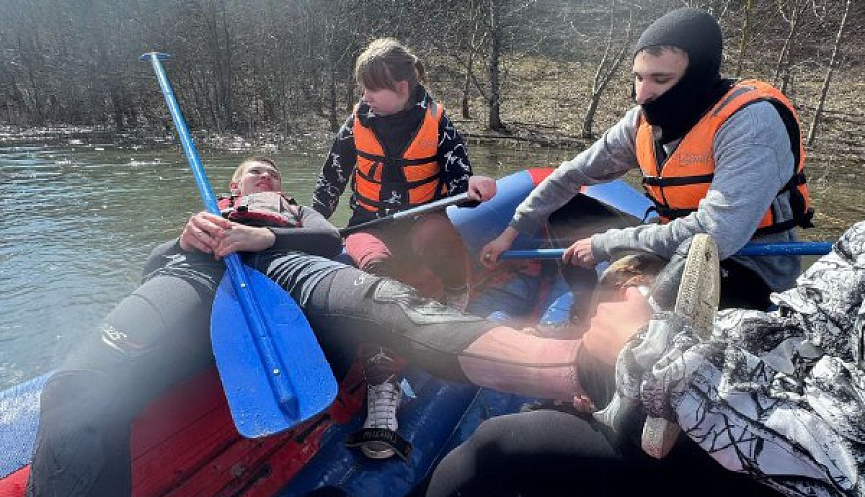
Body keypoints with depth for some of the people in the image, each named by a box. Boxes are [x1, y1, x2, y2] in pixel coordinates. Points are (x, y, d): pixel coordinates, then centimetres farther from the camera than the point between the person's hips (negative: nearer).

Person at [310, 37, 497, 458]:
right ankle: (383, 390, -34)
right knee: (376, 265, -36)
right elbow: (330, 180, 14)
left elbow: (458, 179, -2)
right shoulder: (357, 124, 5)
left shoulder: (436, 122, -1)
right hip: (372, 223, 1)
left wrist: (471, 186, -25)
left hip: (422, 219, -1)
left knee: (435, 237, -41)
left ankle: (456, 292, -4)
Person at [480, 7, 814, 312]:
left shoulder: (751, 122, -27)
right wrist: (512, 232, 0)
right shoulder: (644, 121, -6)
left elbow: (714, 236, -37)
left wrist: (604, 245, -27)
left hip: (755, 274, -6)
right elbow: (573, 174, 3)